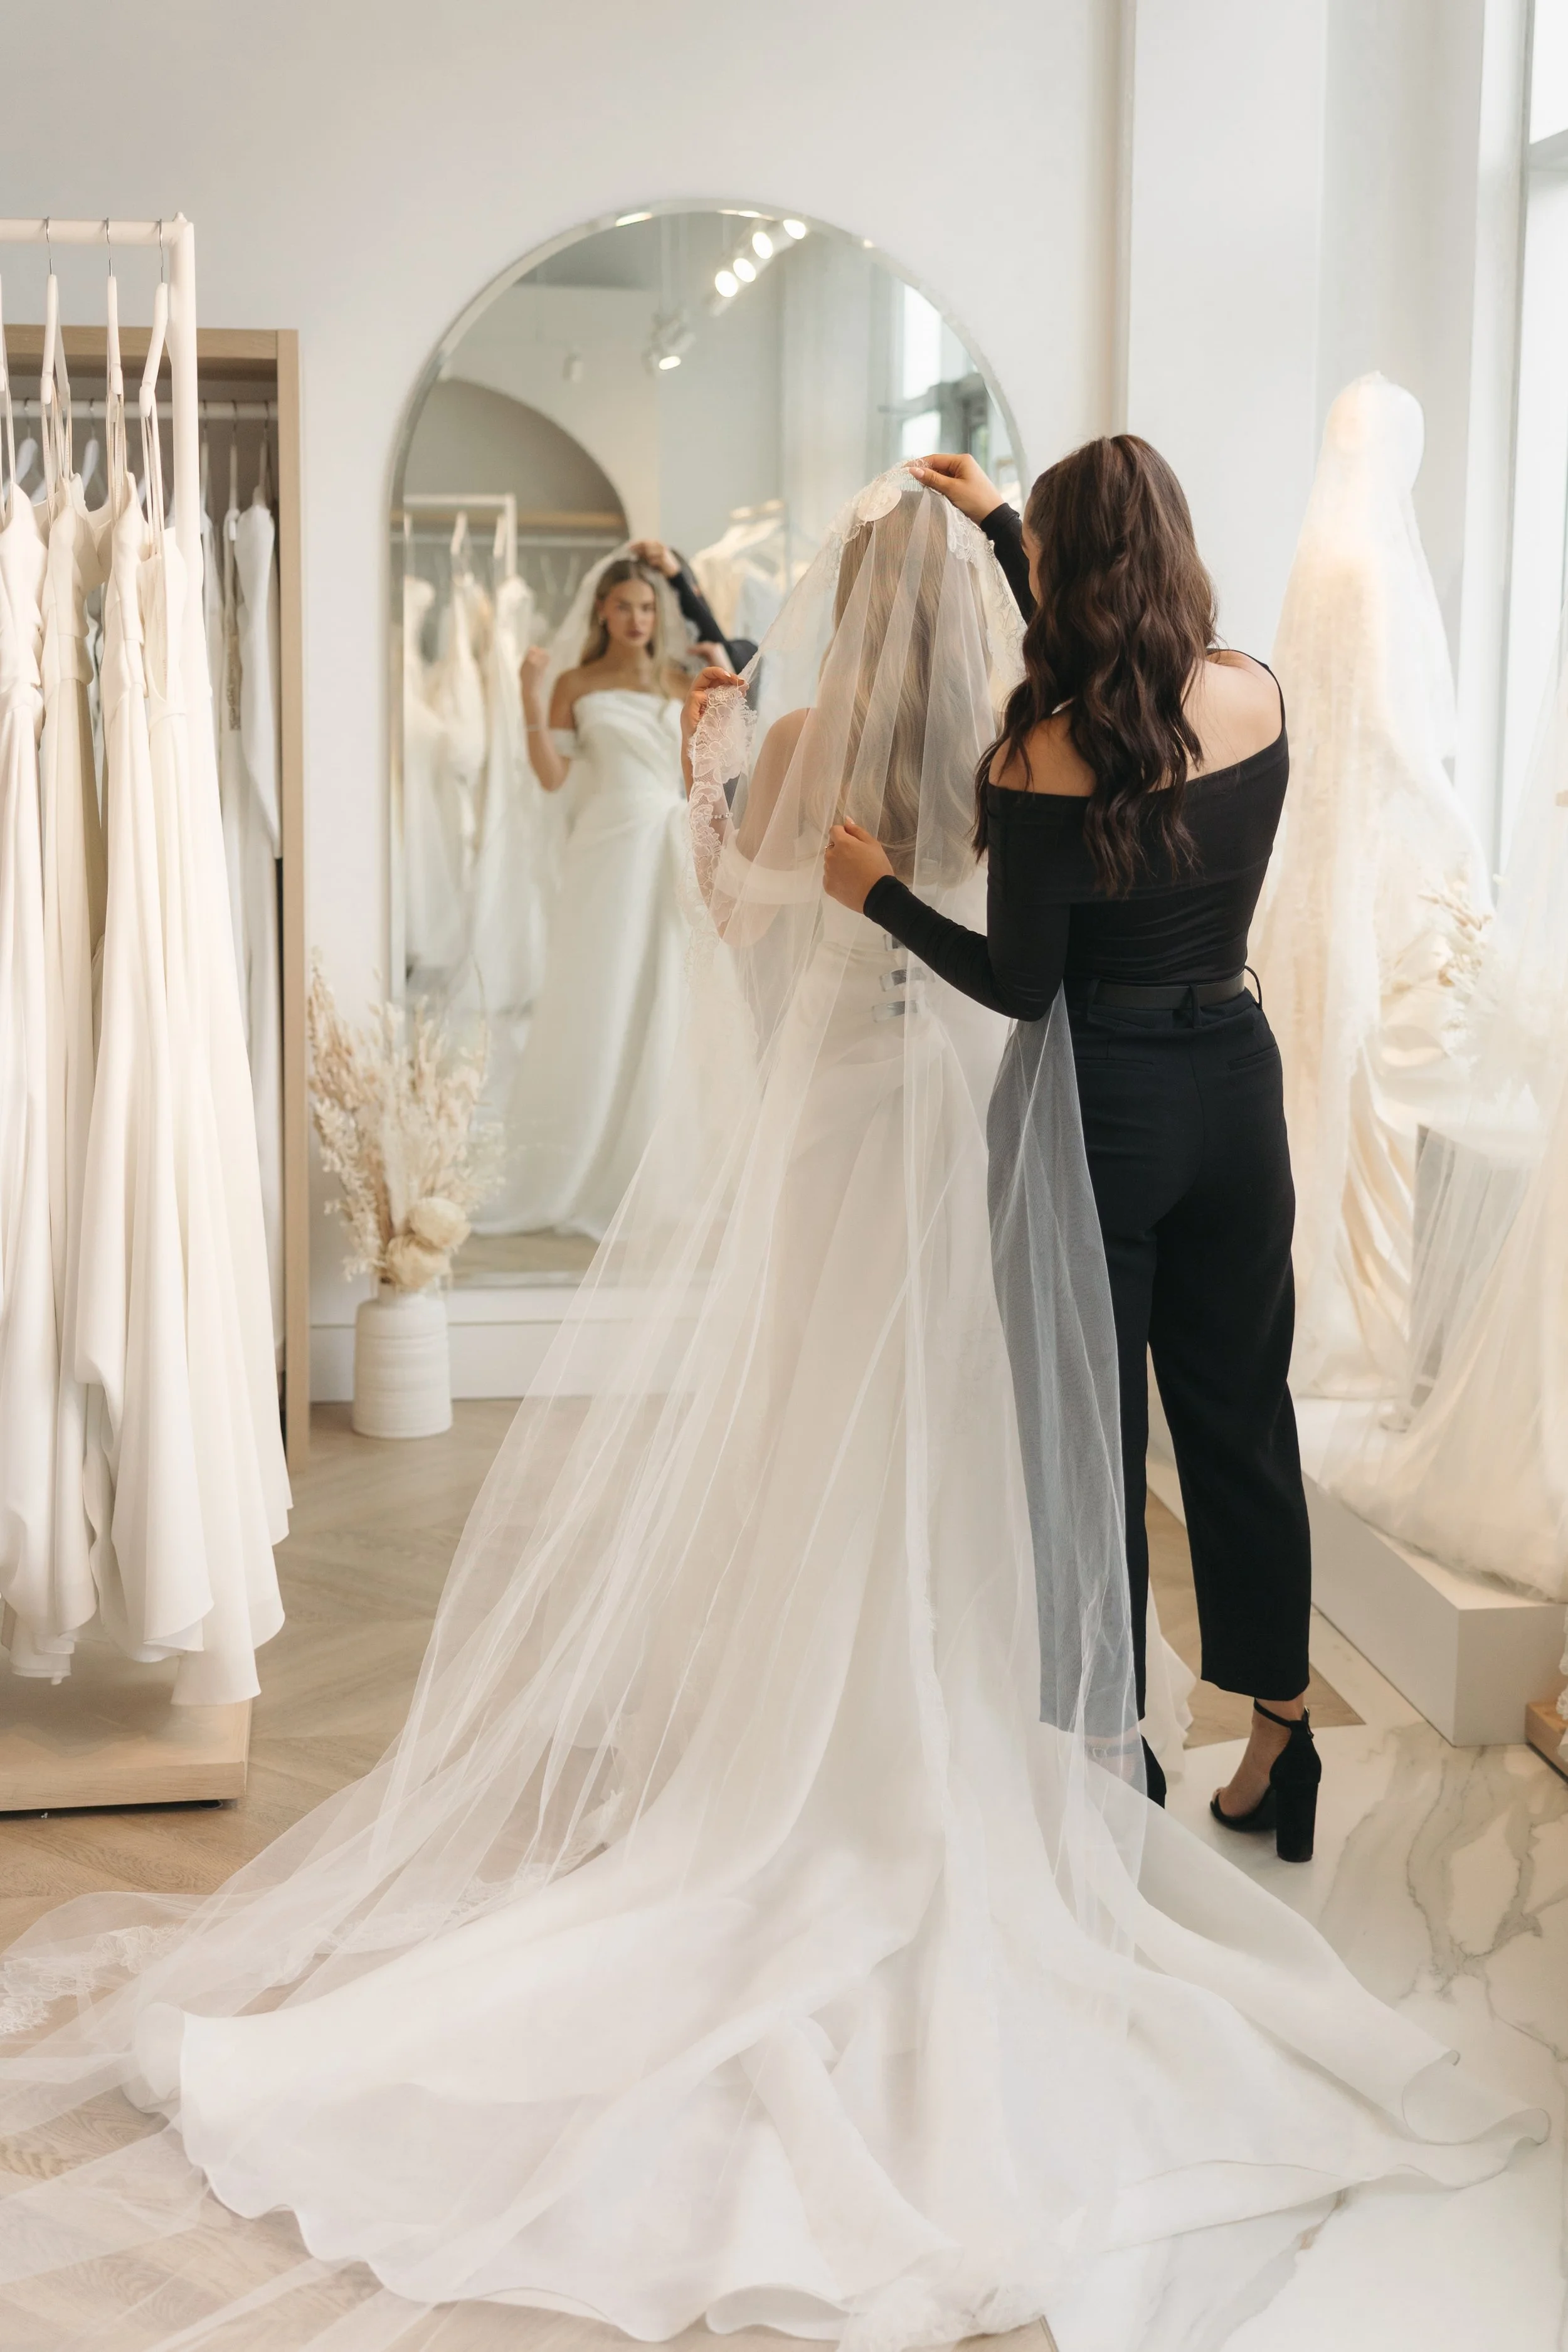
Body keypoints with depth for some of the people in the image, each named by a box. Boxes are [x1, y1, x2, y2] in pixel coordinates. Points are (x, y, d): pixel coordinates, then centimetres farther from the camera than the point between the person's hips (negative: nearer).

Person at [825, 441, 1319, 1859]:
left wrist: (879, 893, -2)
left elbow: (1020, 987, -14)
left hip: (1103, 1103, -5)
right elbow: (1114, 674, 19)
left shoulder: (1042, 760, -18)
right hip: (1236, 1083, 5)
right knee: (1244, 1423, 16)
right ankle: (1282, 1744, 23)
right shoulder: (1257, 701, -1)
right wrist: (998, 521, 24)